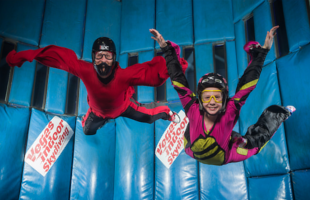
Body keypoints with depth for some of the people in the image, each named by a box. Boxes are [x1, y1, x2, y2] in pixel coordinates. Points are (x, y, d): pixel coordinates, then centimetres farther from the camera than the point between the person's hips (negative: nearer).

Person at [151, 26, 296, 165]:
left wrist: (262, 52, -44)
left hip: (226, 157, 0)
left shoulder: (229, 113, -37)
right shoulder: (194, 111, -36)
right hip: (194, 154, 1)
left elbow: (247, 85, -39)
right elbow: (178, 80, -37)